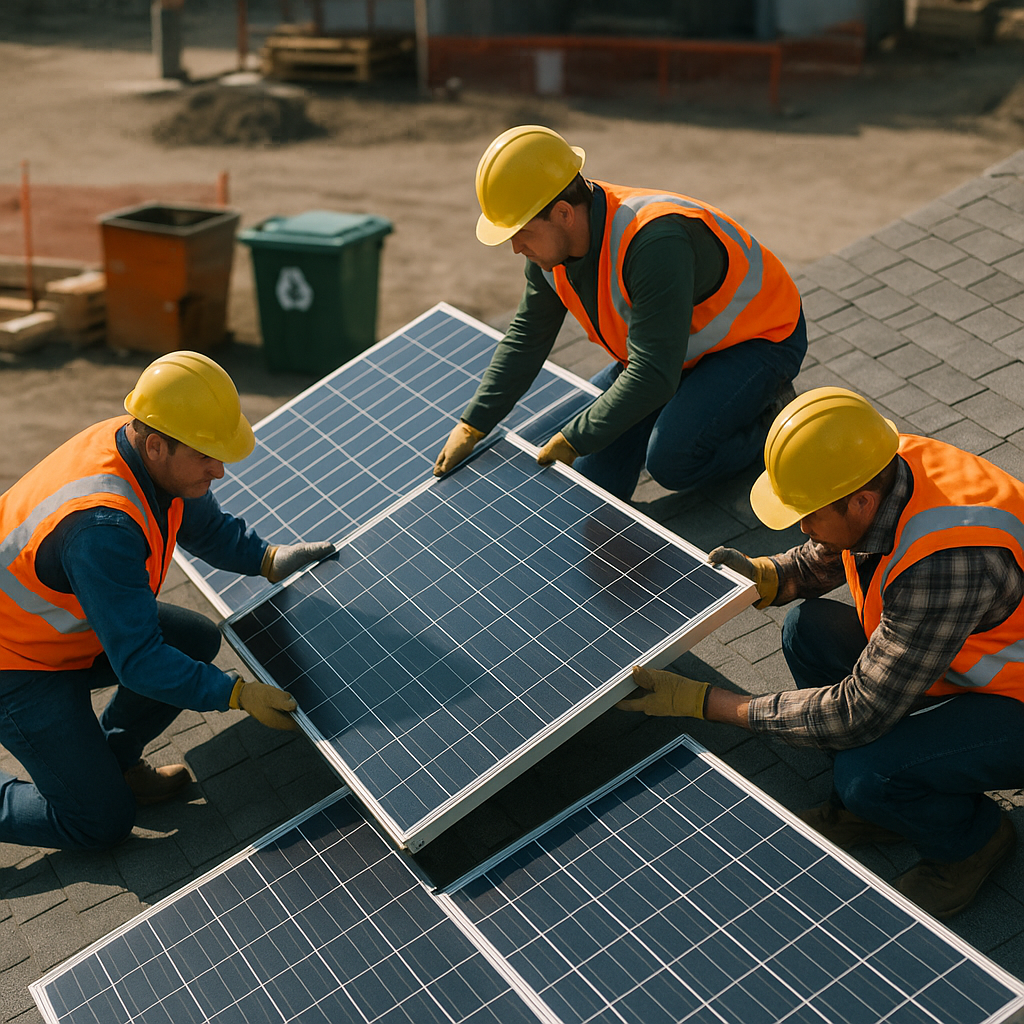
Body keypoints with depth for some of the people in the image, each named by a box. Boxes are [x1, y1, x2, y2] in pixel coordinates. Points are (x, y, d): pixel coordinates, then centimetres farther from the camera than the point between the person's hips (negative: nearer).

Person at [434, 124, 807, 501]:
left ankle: (771, 414, -1)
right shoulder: (550, 241, -12)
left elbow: (653, 377, -40)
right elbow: (526, 337, 2)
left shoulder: (654, 243, -39)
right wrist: (471, 426, -3)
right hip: (668, 344, 8)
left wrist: (572, 441, -31)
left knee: (672, 461, -29)